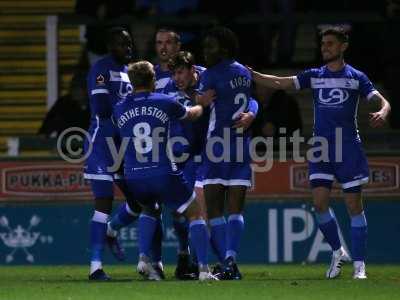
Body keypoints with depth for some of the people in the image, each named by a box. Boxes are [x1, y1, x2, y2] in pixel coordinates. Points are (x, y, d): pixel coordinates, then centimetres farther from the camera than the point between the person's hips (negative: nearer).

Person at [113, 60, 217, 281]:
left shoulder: (119, 110, 6)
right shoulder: (165, 103, 0)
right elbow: (191, 114, 20)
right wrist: (203, 105, 44)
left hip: (134, 178, 3)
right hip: (164, 175, -3)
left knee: (149, 209, 33)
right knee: (195, 214, 12)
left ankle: (144, 258, 13)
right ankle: (203, 269, -1)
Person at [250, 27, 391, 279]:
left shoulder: (356, 77, 2)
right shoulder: (314, 76, 10)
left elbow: (383, 101, -3)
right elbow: (279, 83, 5)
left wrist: (382, 113, -26)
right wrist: (250, 74, -5)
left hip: (348, 148, -3)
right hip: (321, 148, 3)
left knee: (354, 205, -3)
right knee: (320, 202, -7)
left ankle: (359, 264, 1)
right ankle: (338, 252, 14)